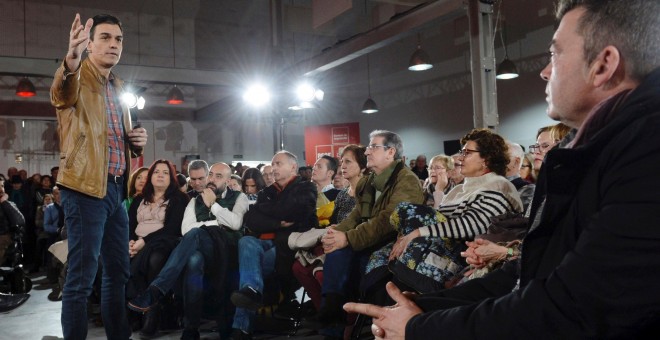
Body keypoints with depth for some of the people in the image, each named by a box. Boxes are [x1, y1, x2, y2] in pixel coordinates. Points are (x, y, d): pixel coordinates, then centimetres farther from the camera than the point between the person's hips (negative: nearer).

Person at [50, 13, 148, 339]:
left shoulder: (117, 88, 19)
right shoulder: (77, 79, -4)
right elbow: (62, 94, -30)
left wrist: (137, 140, 5)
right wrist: (71, 61, -52)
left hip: (116, 188, 8)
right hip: (86, 186, -8)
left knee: (118, 271, 14)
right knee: (82, 277, -7)